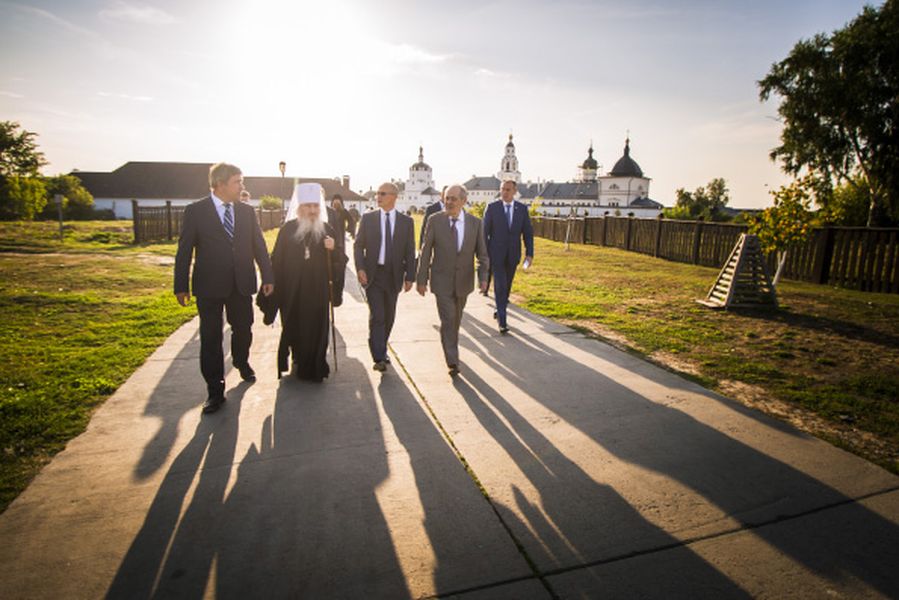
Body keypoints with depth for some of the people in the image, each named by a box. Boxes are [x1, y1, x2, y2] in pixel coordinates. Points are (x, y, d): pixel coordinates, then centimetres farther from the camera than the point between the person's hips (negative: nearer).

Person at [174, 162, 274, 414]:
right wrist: (181, 285, -3)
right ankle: (215, 391, 12)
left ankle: (242, 362, 45)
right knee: (211, 338, 2)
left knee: (243, 329, 15)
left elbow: (259, 245, 7)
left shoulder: (247, 211, 5)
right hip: (209, 286, -3)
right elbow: (184, 250, -3)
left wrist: (267, 276, 4)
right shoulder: (195, 211, -4)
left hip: (242, 284, 3)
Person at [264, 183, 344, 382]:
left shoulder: (327, 230, 1)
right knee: (294, 329, 11)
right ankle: (300, 364, 32)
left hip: (317, 291, 0)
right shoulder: (288, 229, -3)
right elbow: (277, 260, -1)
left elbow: (338, 263, 2)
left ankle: (315, 368, 17)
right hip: (292, 292, 0)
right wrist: (276, 289, -3)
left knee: (317, 330, 2)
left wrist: (333, 250, -19)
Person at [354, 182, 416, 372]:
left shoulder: (406, 221, 3)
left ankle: (381, 349, 32)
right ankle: (379, 358, -5)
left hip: (393, 275, 2)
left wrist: (409, 276, 0)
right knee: (377, 315, -8)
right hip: (373, 274, -1)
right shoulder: (368, 218, 3)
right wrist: (360, 268, -10)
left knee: (389, 316, 12)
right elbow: (359, 246, 4)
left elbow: (409, 251, 4)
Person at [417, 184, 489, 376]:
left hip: (463, 281, 3)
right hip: (442, 280, -2)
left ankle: (451, 345, 43)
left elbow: (482, 253, 0)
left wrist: (483, 276, -15)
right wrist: (422, 280, -5)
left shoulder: (475, 223, -4)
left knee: (456, 319, 19)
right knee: (447, 319, -10)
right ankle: (452, 362, -5)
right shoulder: (435, 221, -8)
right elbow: (425, 252, -4)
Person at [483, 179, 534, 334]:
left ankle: (500, 311, 35)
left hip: (513, 254, 3)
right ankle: (502, 321, -8)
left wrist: (529, 253, -4)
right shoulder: (492, 207, -4)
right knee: (500, 286, -10)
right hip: (496, 253, -3)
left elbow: (528, 232, 3)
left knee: (507, 286, 14)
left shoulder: (522, 209, 2)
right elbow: (485, 231, -3)